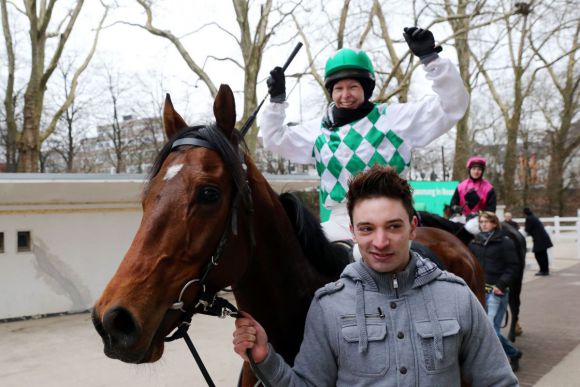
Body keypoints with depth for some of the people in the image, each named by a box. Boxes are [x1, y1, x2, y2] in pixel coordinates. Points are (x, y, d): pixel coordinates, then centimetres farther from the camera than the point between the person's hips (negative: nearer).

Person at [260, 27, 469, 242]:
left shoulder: (394, 117, 4)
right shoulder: (319, 130, 16)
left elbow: (451, 105, 1)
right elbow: (275, 139, 23)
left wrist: (431, 58, -9)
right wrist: (276, 101, 10)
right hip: (336, 227, 4)